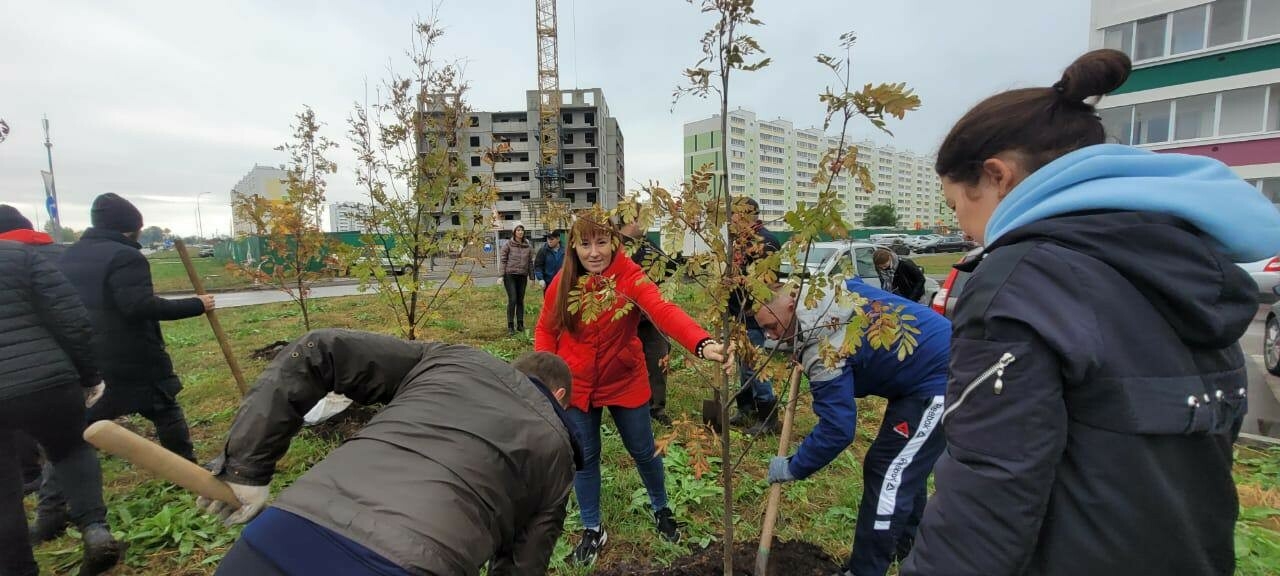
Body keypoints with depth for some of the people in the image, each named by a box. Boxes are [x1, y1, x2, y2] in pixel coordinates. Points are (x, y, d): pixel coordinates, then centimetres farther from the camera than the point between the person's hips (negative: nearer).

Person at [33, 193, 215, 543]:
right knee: (167, 415, 15)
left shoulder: (67, 258, 11)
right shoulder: (125, 257, -15)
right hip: (134, 363, -6)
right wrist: (196, 305, -21)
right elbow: (140, 306, -25)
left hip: (79, 364, 6)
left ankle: (50, 516, 8)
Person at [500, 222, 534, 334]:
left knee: (520, 300, 8)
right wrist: (501, 275, -8)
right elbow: (503, 260, -2)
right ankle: (510, 326, 0)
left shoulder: (528, 246, 9)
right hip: (510, 275, -3)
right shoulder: (508, 244, -1)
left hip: (522, 276, 3)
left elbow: (530, 262, 12)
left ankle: (520, 324, 17)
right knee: (512, 300, -8)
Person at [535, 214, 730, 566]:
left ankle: (661, 510, 45)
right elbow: (546, 329, 2)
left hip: (625, 382, -1)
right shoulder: (562, 283, -10)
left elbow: (663, 311, -38)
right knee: (584, 457, 14)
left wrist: (702, 343, -56)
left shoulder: (629, 276, -20)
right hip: (576, 386, 2)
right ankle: (592, 530, 37)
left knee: (643, 451, 15)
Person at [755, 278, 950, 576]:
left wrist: (793, 468, -12)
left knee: (887, 474, -5)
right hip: (944, 362, 11)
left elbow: (837, 429, -26)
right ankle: (905, 542, 42)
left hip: (938, 380, -11)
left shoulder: (823, 347, -28)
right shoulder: (830, 290, -1)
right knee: (905, 464, 23)